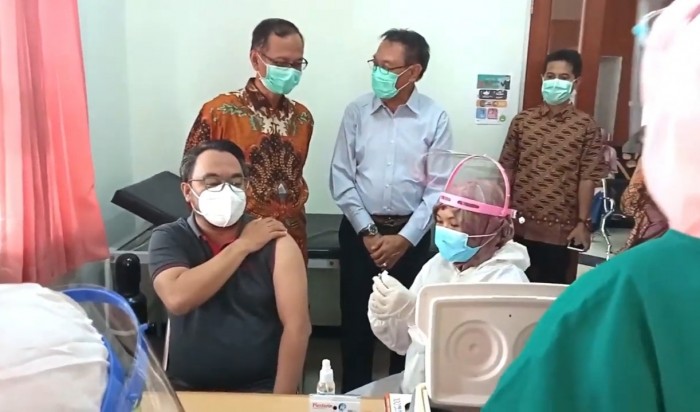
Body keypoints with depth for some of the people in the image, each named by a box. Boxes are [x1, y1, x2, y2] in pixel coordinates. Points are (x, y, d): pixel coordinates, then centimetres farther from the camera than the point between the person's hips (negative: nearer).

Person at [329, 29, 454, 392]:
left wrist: (405, 238, -12)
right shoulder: (357, 111, -1)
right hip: (359, 230, 1)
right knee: (356, 317, 9)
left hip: (411, 233, 0)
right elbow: (341, 177, -2)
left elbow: (438, 187, -6)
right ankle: (354, 395, 29)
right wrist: (367, 231, -9)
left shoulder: (435, 118, -5)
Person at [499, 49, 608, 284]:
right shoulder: (522, 121, 4)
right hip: (520, 223, 2)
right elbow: (507, 170, 6)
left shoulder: (586, 126, -2)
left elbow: (588, 178, -4)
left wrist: (583, 223, -7)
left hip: (559, 228, -2)